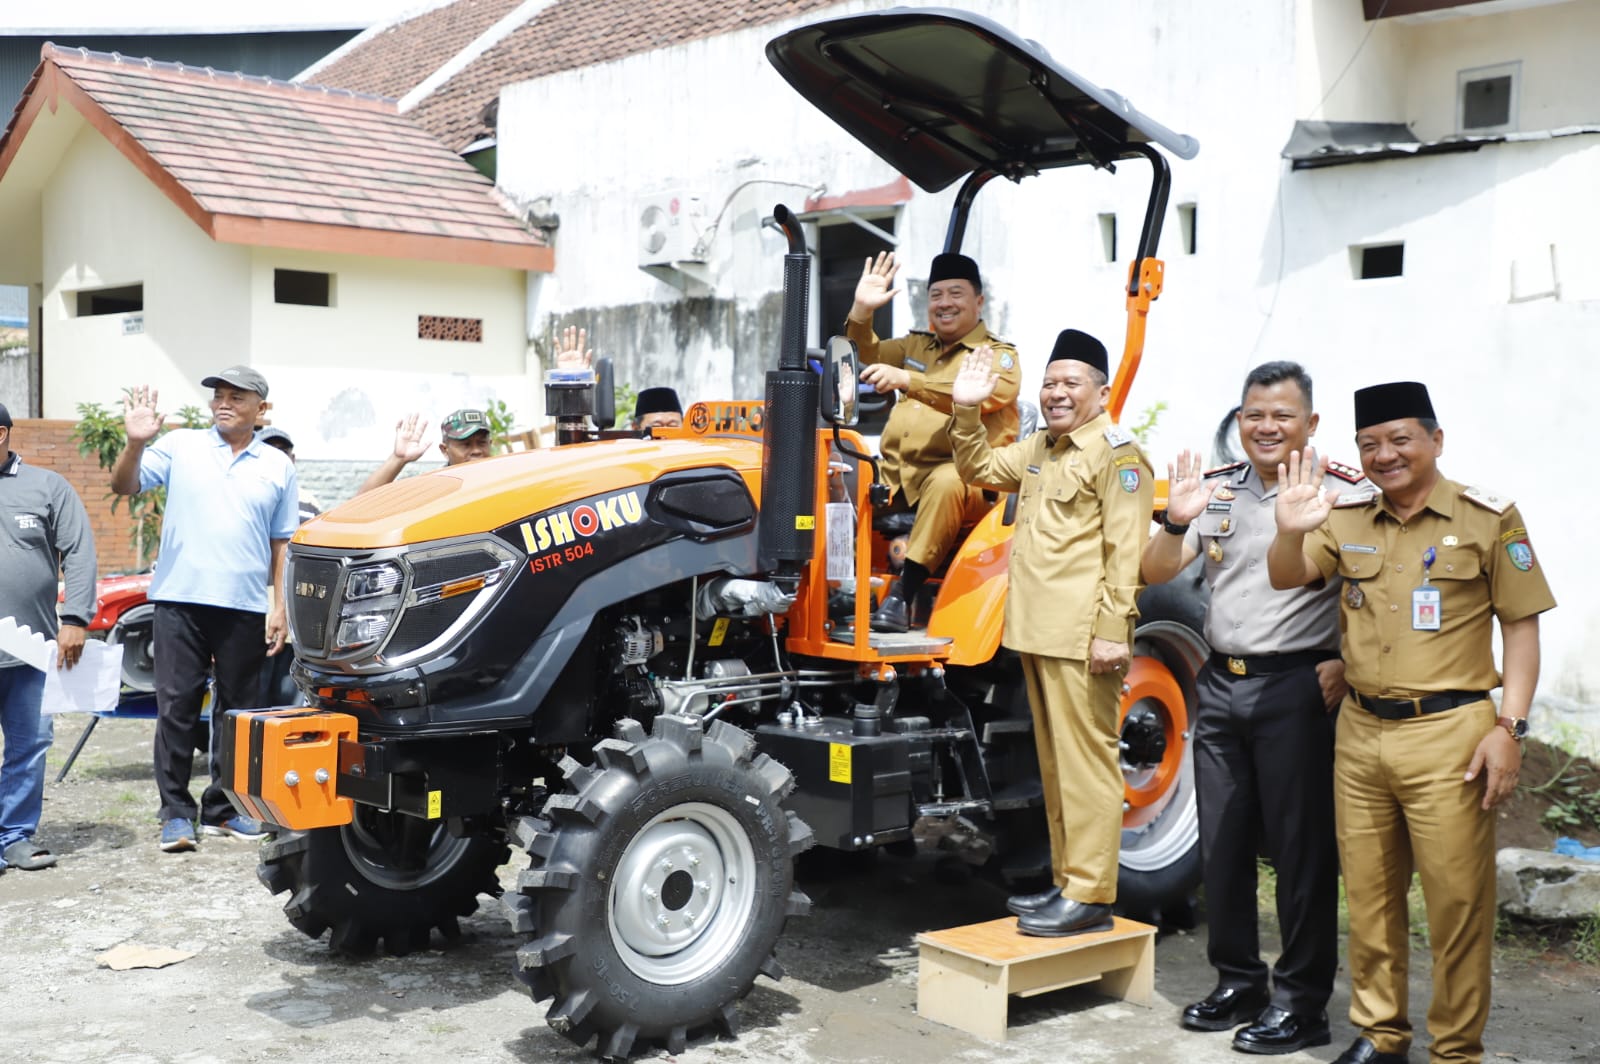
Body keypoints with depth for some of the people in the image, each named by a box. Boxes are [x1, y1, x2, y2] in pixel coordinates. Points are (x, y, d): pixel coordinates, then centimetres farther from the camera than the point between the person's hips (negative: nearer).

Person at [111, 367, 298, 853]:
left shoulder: (278, 466, 9)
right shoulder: (180, 446, 5)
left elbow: (282, 543, 11)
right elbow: (124, 486, -1)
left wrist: (280, 606, 5)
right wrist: (136, 443, -19)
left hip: (246, 607, 2)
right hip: (181, 599, -1)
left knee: (237, 711, 9)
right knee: (176, 708, -1)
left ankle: (223, 808, 20)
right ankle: (176, 812, 8)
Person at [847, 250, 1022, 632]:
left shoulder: (999, 356, 2)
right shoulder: (915, 346, 23)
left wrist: (907, 380, -31)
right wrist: (862, 311, -2)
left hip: (965, 476, -6)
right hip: (896, 474, 6)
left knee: (947, 482, -37)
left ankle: (904, 593, -36)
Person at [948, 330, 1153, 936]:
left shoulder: (1117, 455, -9)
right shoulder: (1041, 449, 18)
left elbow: (1125, 552, -16)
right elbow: (979, 470, 30)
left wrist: (1112, 630, -21)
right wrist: (967, 413, 14)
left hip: (1081, 638, -9)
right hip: (1037, 632, 9)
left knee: (1085, 763, -5)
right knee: (1055, 765, 14)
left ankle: (1090, 897, 1)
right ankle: (1068, 881, 24)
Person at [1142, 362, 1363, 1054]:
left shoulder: (1342, 491, -7)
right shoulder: (1217, 488, 8)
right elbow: (1154, 574, 5)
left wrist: (1349, 661, -14)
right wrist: (1177, 522, -14)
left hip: (1296, 686, -6)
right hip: (1220, 682, 6)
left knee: (1300, 845, 2)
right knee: (1222, 842, 13)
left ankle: (1302, 1002, 14)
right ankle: (1237, 982, 28)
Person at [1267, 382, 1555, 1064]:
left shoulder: (1488, 518, -2)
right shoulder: (1345, 518, 9)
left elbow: (1521, 625, -2)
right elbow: (1285, 579, 0)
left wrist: (1509, 727, -10)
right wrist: (1291, 531, -22)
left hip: (1448, 733, -4)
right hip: (1361, 731, 4)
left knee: (1457, 900, -1)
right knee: (1369, 895, 12)